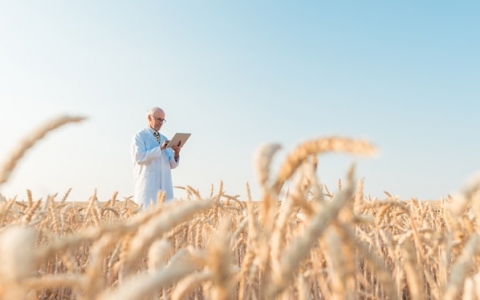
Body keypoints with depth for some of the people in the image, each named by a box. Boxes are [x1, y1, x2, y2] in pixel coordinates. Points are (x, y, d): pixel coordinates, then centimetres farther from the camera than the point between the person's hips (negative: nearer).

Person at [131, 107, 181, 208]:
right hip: (148, 185, -5)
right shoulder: (140, 136, 4)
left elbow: (172, 165, 14)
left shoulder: (164, 139, 20)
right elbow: (139, 157, -13)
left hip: (165, 186, 5)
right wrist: (160, 148, -18)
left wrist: (176, 154, -7)